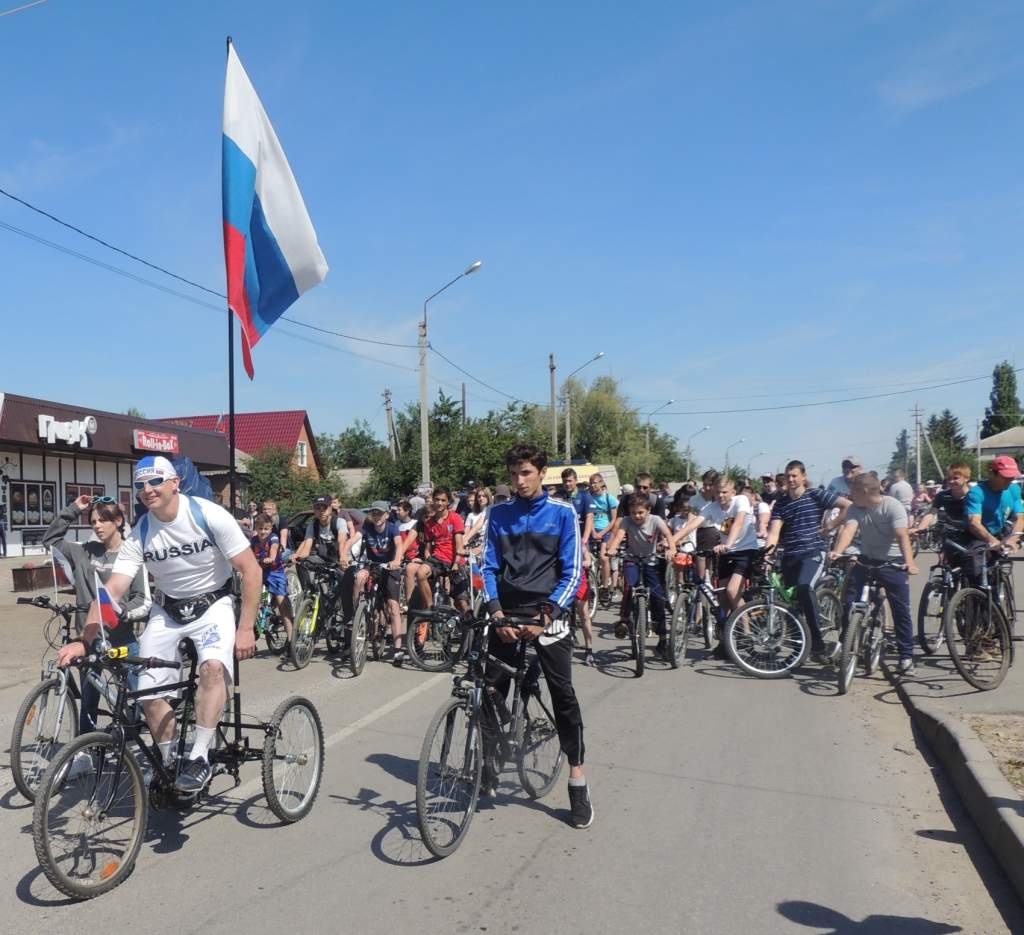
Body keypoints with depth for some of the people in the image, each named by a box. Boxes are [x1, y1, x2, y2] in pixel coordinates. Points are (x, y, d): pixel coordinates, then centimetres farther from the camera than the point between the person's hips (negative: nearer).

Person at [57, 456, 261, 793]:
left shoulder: (209, 515, -20)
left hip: (213, 604, -4)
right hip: (168, 610, 4)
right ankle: (170, 763, 16)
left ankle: (199, 758, -19)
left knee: (213, 666, -31)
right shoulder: (139, 535, -11)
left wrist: (246, 628, -19)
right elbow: (112, 591, -14)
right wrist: (84, 640, -27)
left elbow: (250, 570, -17)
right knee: (150, 691, -6)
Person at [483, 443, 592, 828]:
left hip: (548, 613, -2)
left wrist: (546, 614, -15)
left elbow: (572, 572, -4)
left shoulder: (562, 513, -1)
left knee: (563, 693, -6)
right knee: (493, 691, 2)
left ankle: (577, 779, 2)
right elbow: (489, 567, 4)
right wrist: (496, 612, -11)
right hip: (506, 613, 3)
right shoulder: (499, 513, 6)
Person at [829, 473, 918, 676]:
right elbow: (848, 529, -21)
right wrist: (837, 551, -40)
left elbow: (902, 535, -28)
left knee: (901, 611, -1)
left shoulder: (893, 506, -16)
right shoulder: (855, 509, -5)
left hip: (893, 563, -3)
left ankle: (906, 657, 10)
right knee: (849, 602, -6)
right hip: (866, 560, 3)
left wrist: (909, 562, -43)